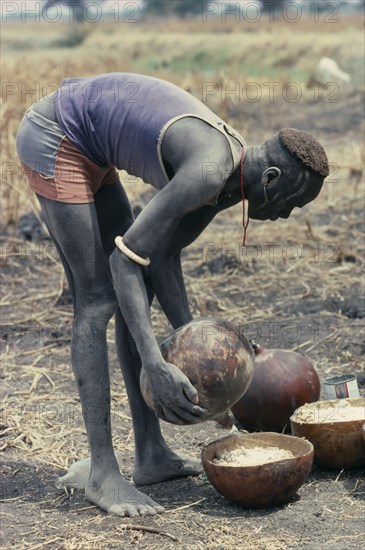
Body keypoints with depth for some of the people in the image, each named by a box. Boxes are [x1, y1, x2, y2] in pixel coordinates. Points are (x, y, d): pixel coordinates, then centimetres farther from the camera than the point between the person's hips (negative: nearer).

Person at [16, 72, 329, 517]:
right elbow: (125, 256, -32)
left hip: (85, 148, 10)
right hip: (51, 136, -10)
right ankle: (102, 473, -4)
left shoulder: (234, 182, -1)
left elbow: (164, 256, 1)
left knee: (137, 296, 8)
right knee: (98, 301, -10)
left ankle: (152, 454, 15)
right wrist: (157, 367, -35)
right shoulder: (208, 171, -30)